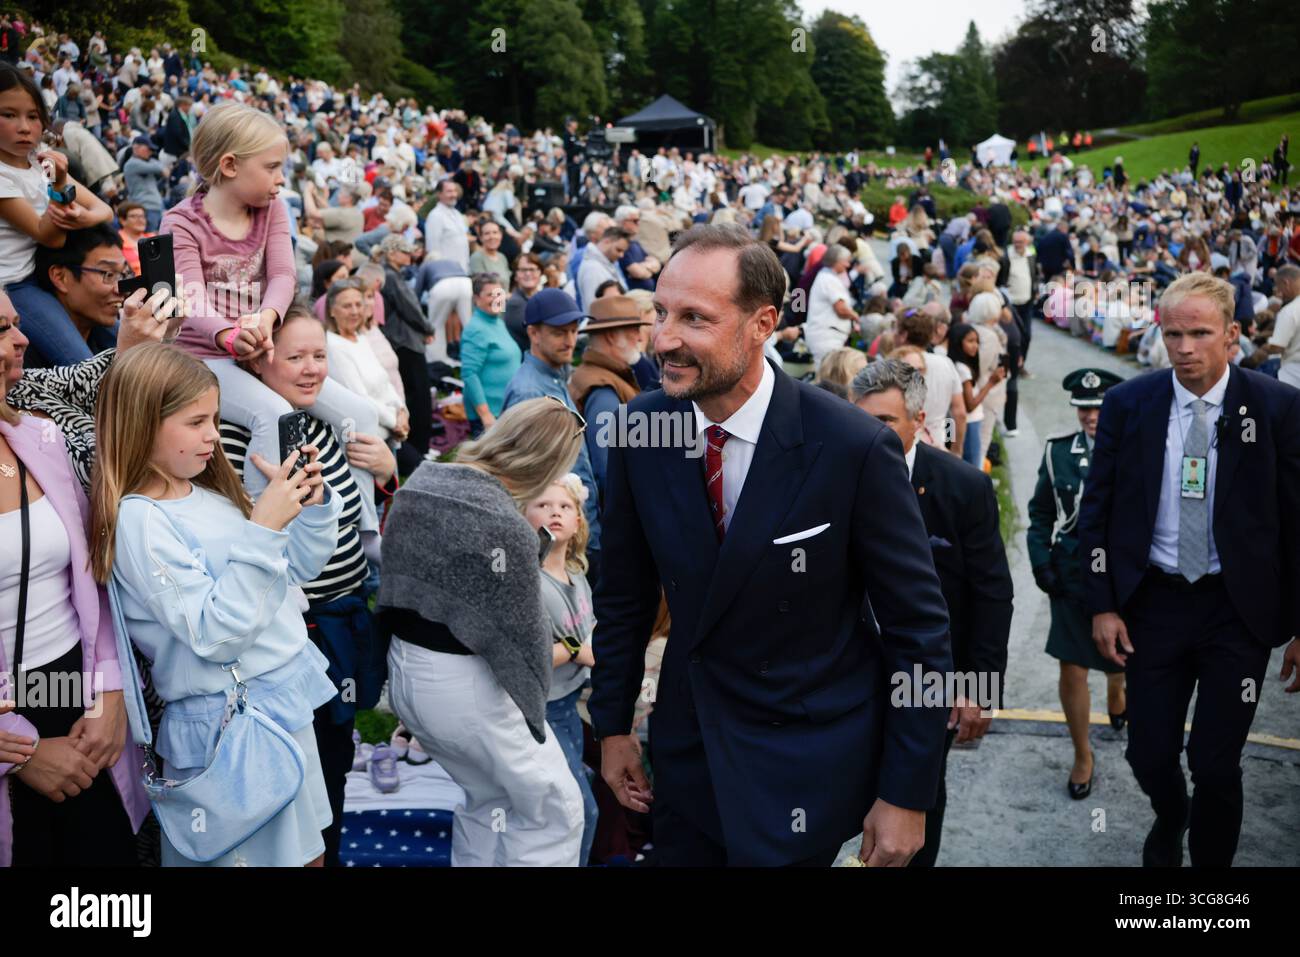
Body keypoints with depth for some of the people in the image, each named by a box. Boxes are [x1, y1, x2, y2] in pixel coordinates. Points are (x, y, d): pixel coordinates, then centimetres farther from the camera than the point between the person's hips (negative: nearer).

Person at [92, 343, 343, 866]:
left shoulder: (210, 493, 5)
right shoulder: (139, 520, -17)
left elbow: (297, 569, 15)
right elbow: (216, 637, -23)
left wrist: (314, 505, -3)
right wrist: (263, 529, -27)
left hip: (289, 698, 8)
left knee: (308, 852, 19)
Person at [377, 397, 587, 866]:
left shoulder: (420, 480, 1)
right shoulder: (505, 526, -24)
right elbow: (524, 634, -15)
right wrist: (531, 696, 4)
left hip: (404, 668, 9)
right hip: (464, 683, -8)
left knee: (486, 800, 25)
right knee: (555, 809, 8)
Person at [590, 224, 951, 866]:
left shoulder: (854, 447, -21)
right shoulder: (641, 429, -9)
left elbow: (918, 630, -13)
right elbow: (625, 593, 4)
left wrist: (907, 794, -9)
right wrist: (613, 724, 8)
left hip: (808, 763, -4)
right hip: (686, 747, 4)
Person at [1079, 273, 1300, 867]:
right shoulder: (1127, 405, -3)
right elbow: (1096, 512, 1)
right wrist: (1103, 606, -2)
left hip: (1239, 610, -1)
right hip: (1152, 602, 2)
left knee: (1216, 764, 1)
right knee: (1149, 755, 10)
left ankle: (1210, 858, 29)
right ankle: (1169, 820, 45)